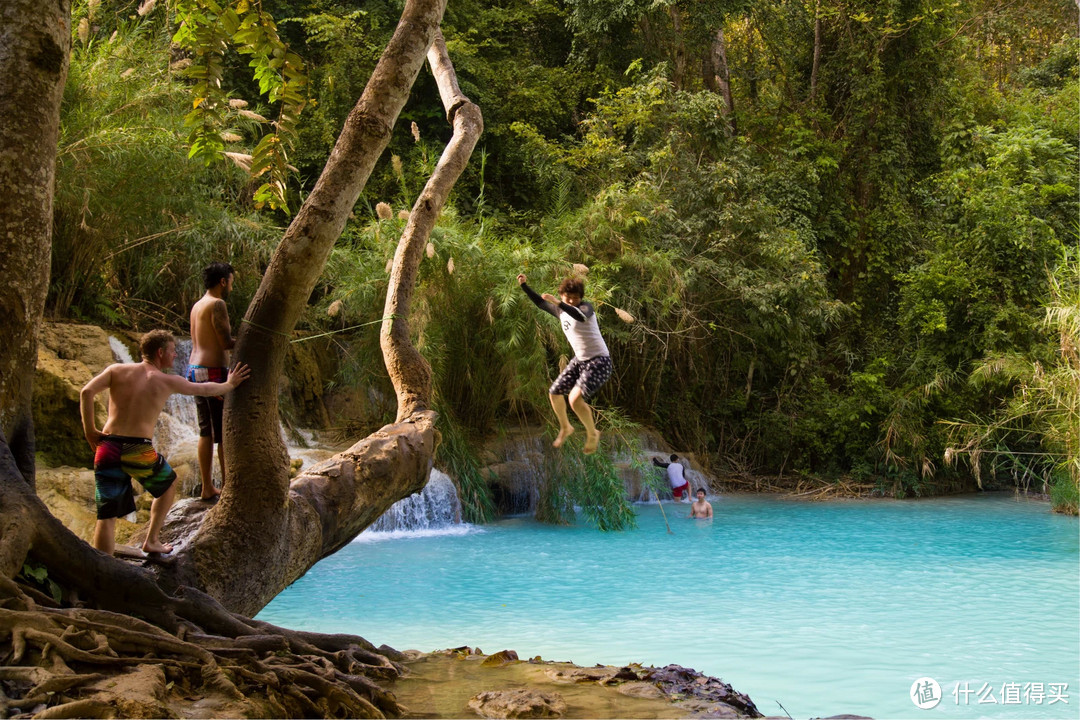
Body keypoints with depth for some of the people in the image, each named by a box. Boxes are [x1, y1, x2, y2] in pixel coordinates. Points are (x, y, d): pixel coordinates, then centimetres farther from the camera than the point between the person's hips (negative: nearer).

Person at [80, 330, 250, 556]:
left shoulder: (118, 370, 9)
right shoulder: (166, 381, 6)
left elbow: (87, 392, -5)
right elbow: (205, 389, 21)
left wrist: (90, 431, 4)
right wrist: (229, 384, 40)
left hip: (108, 450, 2)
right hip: (139, 450, -2)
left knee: (106, 515, 3)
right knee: (168, 484, 29)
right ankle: (152, 541, 32)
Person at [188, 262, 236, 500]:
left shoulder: (197, 305, 17)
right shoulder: (217, 304, -11)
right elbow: (226, 342, -17)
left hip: (194, 369, 10)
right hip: (213, 370, -10)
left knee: (206, 432, 12)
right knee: (225, 432, -5)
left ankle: (207, 487, 14)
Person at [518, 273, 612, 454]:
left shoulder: (586, 307, -15)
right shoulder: (561, 311, 7)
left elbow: (581, 316, -40)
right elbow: (540, 302, 22)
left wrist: (558, 303, -47)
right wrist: (524, 285, 15)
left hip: (599, 361, -9)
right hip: (579, 360, 9)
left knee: (575, 398, -24)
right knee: (554, 393, 13)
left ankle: (592, 434, -1)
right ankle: (565, 428, 38)